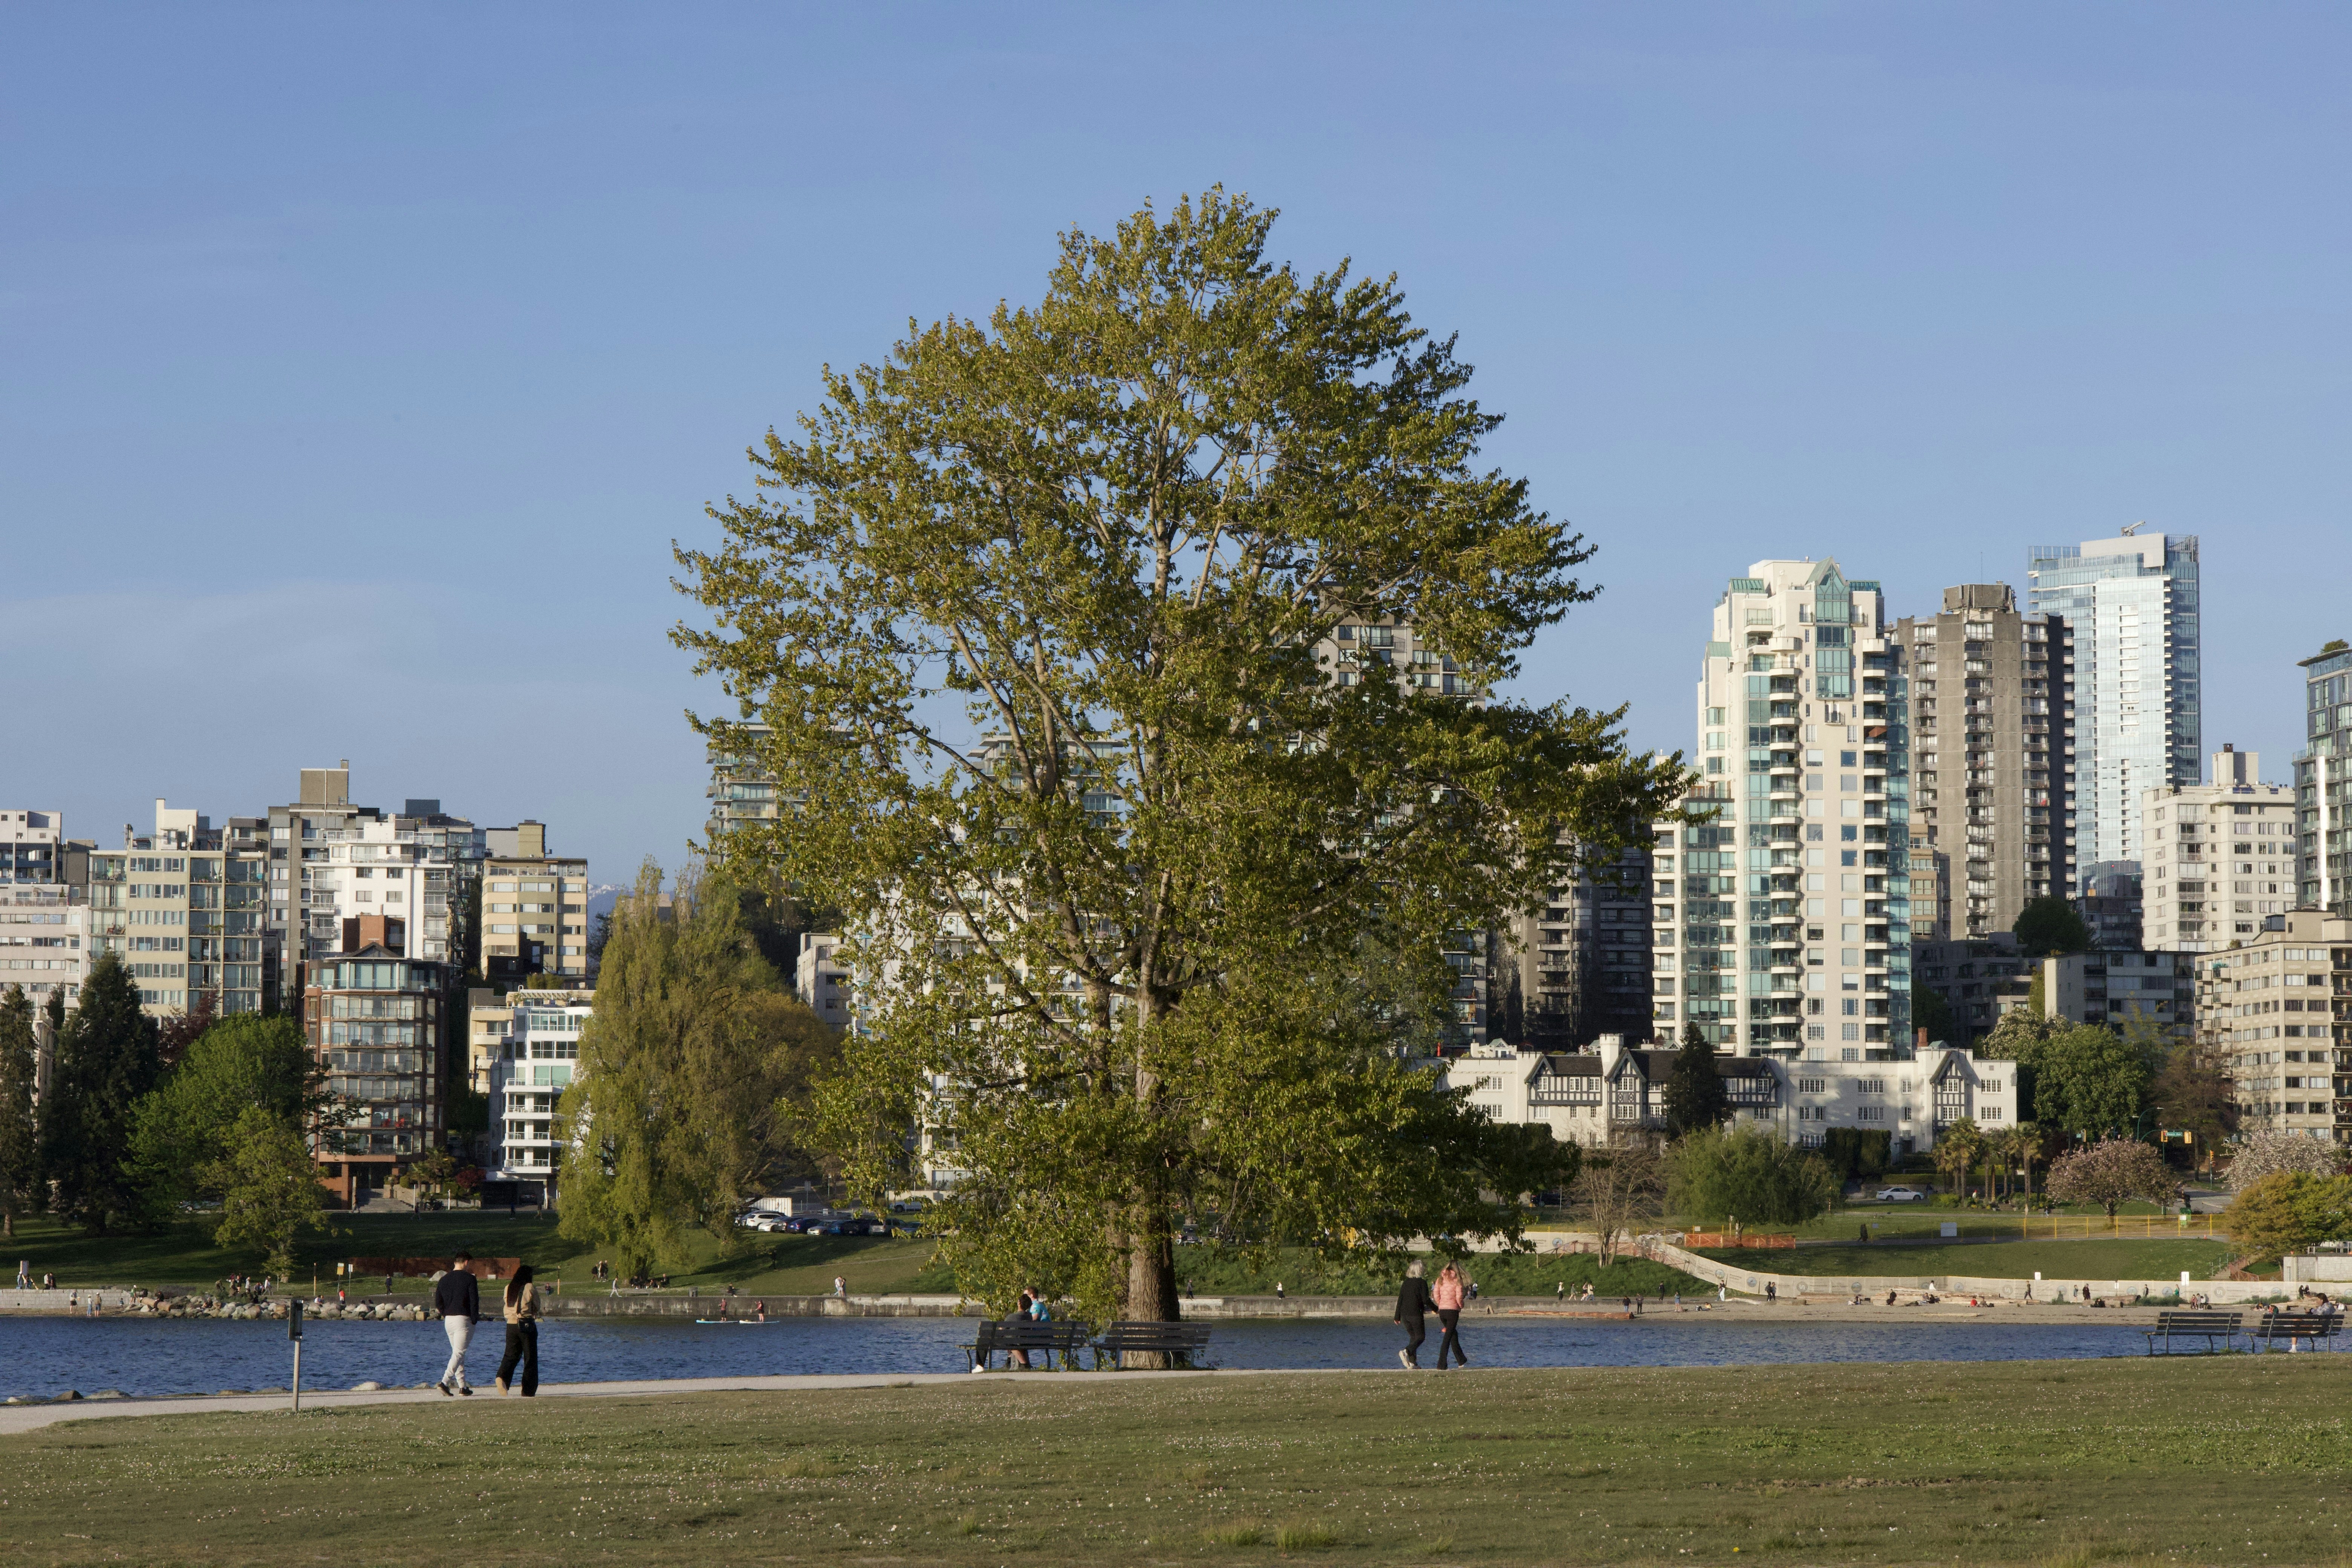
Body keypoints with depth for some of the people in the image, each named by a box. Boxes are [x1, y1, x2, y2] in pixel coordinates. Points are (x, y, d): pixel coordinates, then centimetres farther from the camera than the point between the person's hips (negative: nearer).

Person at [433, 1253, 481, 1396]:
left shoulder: (443, 1280, 11)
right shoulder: (469, 1278, -7)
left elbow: (438, 1304, 9)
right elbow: (474, 1301, -11)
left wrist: (447, 1315, 14)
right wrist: (475, 1319, -2)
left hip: (448, 1320, 6)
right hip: (464, 1320, -6)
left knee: (457, 1353, 14)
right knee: (458, 1354, -9)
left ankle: (463, 1387, 13)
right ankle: (444, 1382, -24)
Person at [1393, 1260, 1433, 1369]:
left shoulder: (1406, 1283, 9)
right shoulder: (1422, 1283, -8)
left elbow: (1400, 1300, 9)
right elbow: (1426, 1300, -11)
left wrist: (1397, 1317, 12)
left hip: (1404, 1314, 6)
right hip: (1416, 1314, -6)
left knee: (1413, 1337, 14)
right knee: (1421, 1336, 2)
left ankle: (1413, 1363, 7)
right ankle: (1406, 1352, -24)